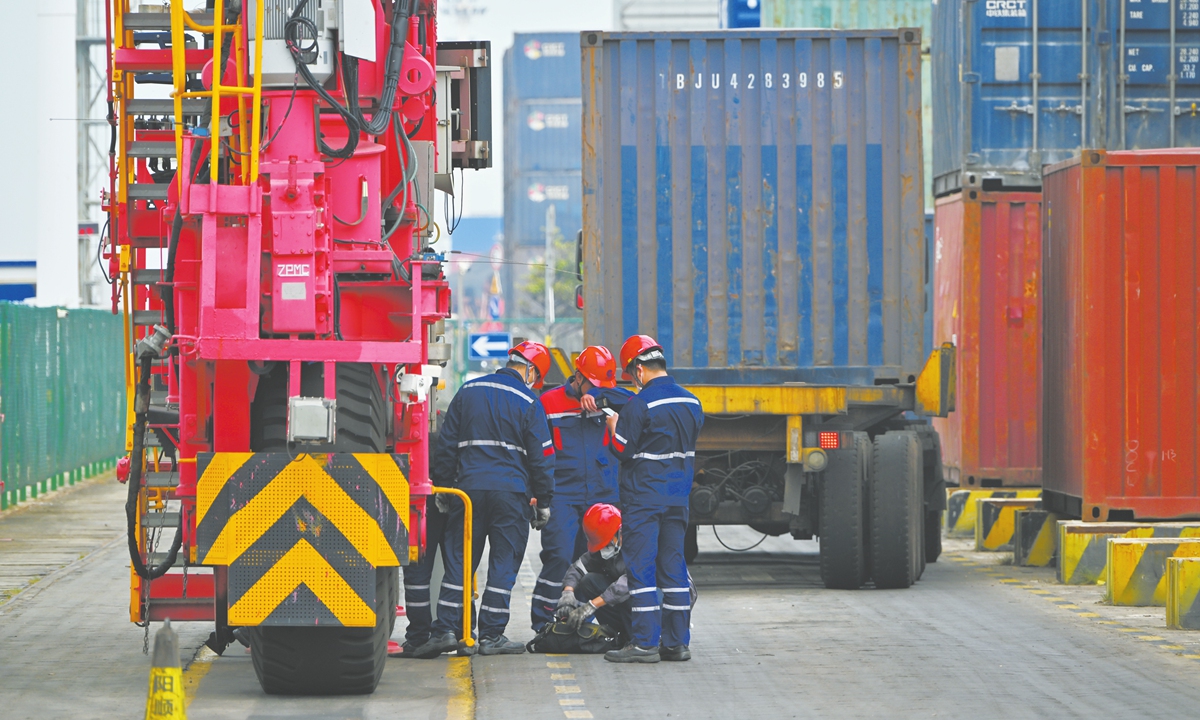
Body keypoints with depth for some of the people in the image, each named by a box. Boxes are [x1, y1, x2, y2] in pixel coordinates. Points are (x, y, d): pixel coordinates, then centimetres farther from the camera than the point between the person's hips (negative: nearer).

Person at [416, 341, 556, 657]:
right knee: (504, 562, 3)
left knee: (458, 559, 6)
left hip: (469, 486, 3)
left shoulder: (468, 391, 9)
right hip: (512, 493, -3)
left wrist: (442, 487, 17)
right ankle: (491, 636, 3)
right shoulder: (528, 403, -2)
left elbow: (446, 443, 11)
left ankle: (446, 629, -4)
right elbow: (541, 456, -1)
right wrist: (543, 501, 7)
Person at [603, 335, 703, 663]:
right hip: (678, 496, 7)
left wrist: (613, 426, 6)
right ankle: (676, 641, 11)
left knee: (641, 566, -4)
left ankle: (645, 643, -7)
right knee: (673, 565, 10)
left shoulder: (639, 405, -15)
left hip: (644, 497, -7)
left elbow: (622, 450, -13)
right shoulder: (691, 402, 7)